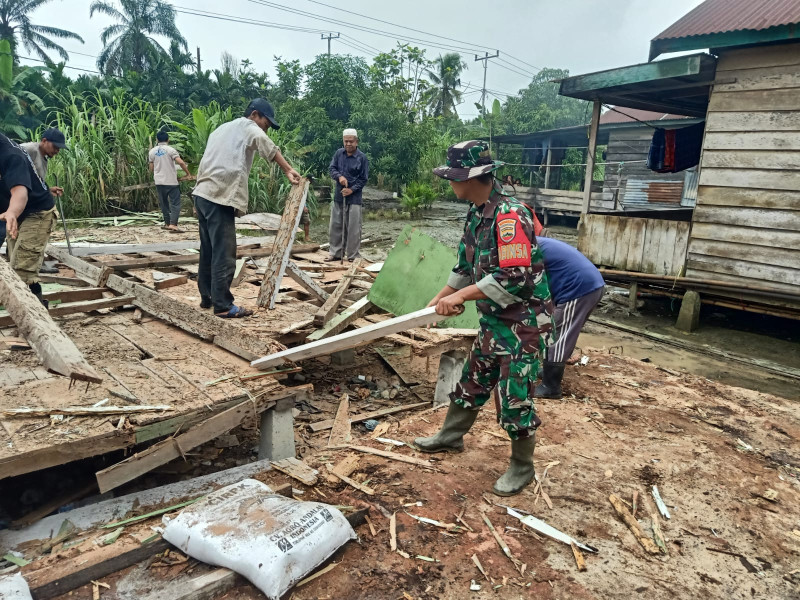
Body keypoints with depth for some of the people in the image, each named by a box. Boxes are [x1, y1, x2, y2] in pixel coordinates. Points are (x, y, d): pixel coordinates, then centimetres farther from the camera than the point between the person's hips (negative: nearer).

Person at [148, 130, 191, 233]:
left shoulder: (152, 151, 7)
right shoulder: (170, 150, -7)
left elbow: (151, 169, 11)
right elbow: (181, 162, -18)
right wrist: (188, 173, -5)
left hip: (159, 182, 5)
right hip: (171, 181, -4)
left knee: (164, 203, 15)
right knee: (175, 203, -4)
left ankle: (167, 223, 19)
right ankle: (173, 224, -17)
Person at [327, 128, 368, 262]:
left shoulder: (362, 158, -5)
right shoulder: (339, 153, 6)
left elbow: (364, 179, -4)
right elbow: (331, 168, 7)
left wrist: (352, 189, -15)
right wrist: (339, 176, -13)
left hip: (354, 197, -4)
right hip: (338, 196, 5)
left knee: (353, 228, -3)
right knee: (335, 226, 9)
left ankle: (353, 255, 6)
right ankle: (336, 253, 20)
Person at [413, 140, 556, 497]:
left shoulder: (509, 216, -24)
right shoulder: (476, 215, 6)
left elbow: (514, 279, -30)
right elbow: (467, 266, 16)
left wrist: (461, 296, -24)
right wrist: (441, 298, 10)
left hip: (524, 323, -9)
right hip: (495, 321, 9)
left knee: (515, 399, 2)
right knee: (472, 382, 20)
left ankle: (522, 469, 23)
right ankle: (450, 437, 40)